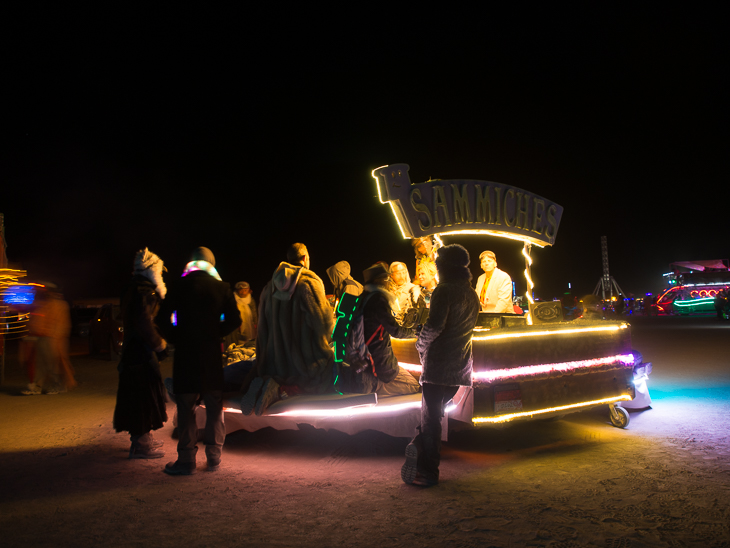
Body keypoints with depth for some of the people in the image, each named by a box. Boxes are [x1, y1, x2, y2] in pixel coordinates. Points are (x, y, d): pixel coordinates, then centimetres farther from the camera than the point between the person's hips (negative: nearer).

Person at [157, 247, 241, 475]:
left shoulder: (180, 286, -1)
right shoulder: (222, 287, 2)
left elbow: (163, 319, -3)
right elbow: (234, 320, -1)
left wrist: (175, 337, 9)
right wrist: (215, 333, 10)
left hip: (186, 353, -1)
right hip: (212, 354, 2)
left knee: (186, 409, 5)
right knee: (214, 408, 10)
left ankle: (186, 460, 7)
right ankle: (214, 458, 15)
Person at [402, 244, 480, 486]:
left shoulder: (444, 291, -12)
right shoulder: (472, 295, 13)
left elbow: (435, 326, -23)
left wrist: (420, 345, -4)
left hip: (439, 365, -7)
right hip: (460, 367, 8)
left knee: (431, 418, 1)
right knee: (434, 415, 17)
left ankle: (427, 473, 6)